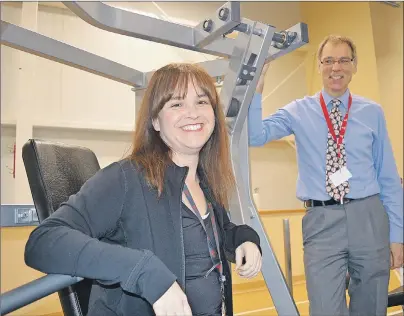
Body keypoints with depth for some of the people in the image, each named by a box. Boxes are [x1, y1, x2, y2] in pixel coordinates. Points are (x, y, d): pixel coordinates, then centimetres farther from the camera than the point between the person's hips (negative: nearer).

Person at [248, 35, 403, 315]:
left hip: (369, 218, 2)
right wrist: (256, 85, -19)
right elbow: (255, 136, -11)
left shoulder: (373, 112, 6)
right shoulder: (299, 111, 4)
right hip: (322, 222, -2)